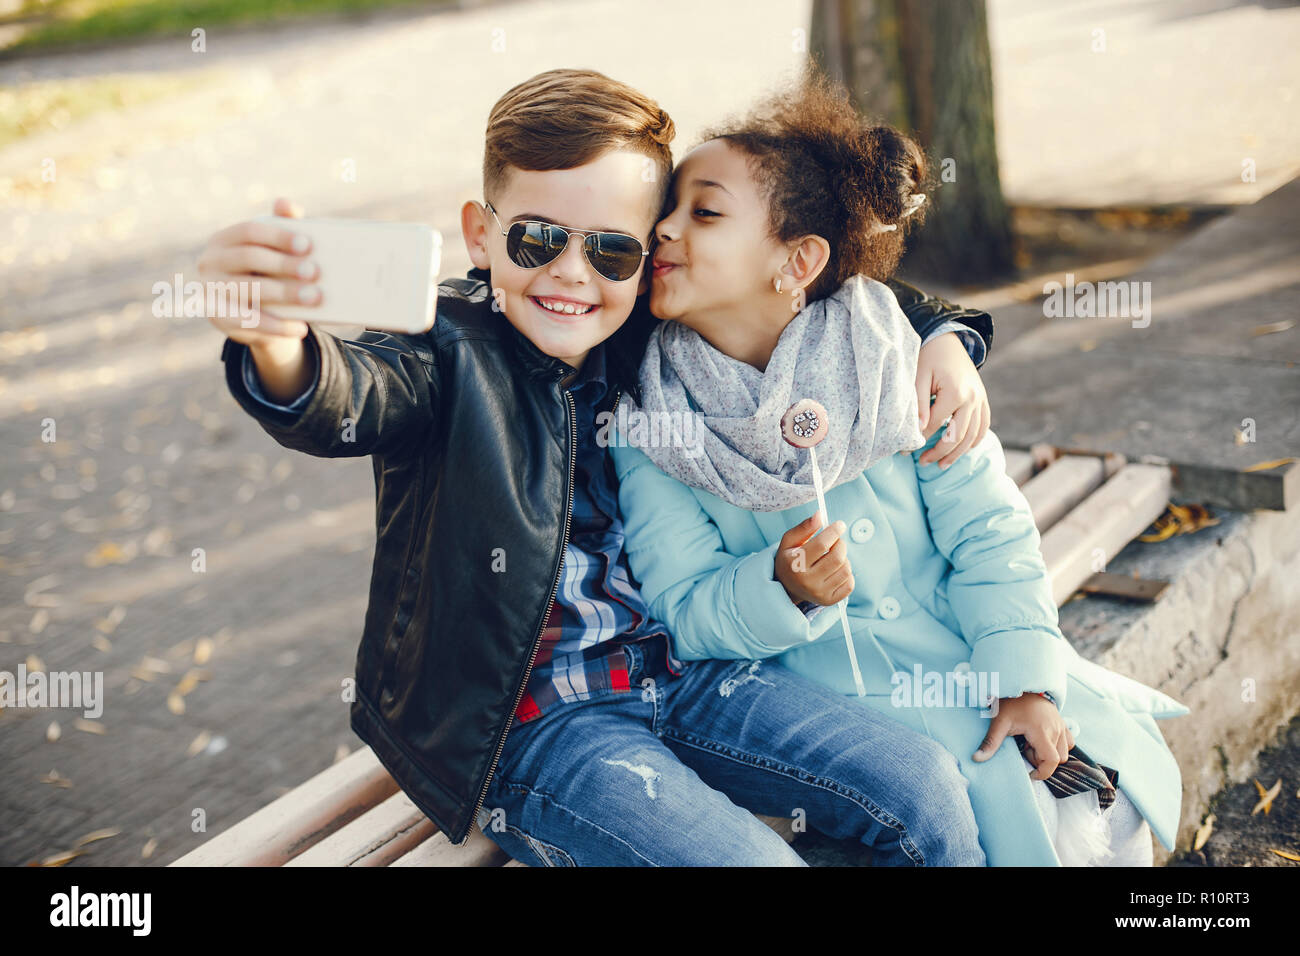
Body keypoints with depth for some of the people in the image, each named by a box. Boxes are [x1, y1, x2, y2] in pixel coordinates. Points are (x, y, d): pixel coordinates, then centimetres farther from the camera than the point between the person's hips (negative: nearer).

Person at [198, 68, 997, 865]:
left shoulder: (655, 338, 4)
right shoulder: (450, 352, -11)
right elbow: (354, 398, -34)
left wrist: (938, 336, 1)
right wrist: (280, 350, -57)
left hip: (677, 671, 6)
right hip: (525, 721, -5)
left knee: (930, 791, -2)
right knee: (748, 857, -24)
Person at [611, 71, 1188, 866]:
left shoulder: (891, 357, -7)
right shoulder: (644, 421, -10)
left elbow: (990, 534, -5)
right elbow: (687, 613, -10)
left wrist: (1026, 680, -14)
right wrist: (785, 589, -29)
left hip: (964, 652, 3)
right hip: (814, 679, -2)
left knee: (1134, 780, -6)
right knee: (986, 791, -22)